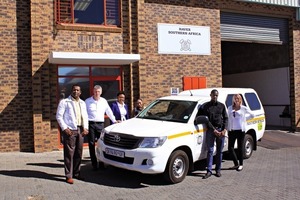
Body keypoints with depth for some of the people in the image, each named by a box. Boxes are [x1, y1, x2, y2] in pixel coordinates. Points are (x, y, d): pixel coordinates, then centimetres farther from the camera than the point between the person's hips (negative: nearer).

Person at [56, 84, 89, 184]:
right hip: (70, 130, -5)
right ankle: (69, 176, 1)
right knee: (69, 154, -5)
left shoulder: (82, 103, 18)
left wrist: (85, 128, 5)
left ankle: (76, 173, 20)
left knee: (79, 153, 9)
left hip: (80, 130, 6)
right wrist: (64, 128, -13)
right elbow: (59, 116, -4)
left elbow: (85, 116, 19)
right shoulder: (64, 102, 0)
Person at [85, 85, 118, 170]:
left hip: (100, 124, 2)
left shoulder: (104, 101, 11)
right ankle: (94, 164, 5)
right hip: (91, 124, -2)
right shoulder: (87, 101, 4)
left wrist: (114, 121, 19)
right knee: (92, 144, -1)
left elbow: (109, 112, 20)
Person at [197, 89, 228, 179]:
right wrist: (214, 130, -12)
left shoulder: (221, 106, 10)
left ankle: (218, 170, 16)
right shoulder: (205, 106, 2)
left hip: (221, 130, 2)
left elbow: (225, 118, 9)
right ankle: (209, 171, 0)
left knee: (219, 151, 7)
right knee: (210, 151, -3)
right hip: (210, 130, -2)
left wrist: (224, 130, -5)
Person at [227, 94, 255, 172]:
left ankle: (241, 164, 17)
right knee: (230, 147, 0)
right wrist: (228, 128, 10)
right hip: (232, 130, 3)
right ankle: (236, 164, 13)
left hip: (240, 130, -3)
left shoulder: (244, 108, -1)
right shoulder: (230, 108, 9)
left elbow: (252, 115, 11)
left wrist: (244, 119, 9)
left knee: (240, 147, 4)